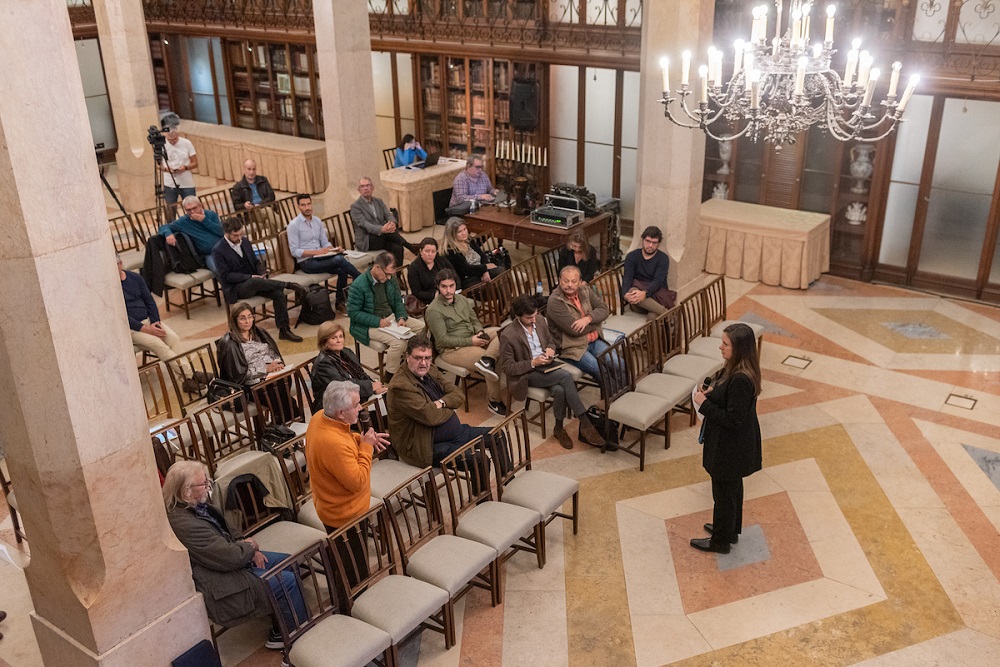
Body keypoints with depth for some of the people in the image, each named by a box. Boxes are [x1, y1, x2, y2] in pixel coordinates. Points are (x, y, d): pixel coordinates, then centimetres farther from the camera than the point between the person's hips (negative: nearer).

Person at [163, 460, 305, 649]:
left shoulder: (199, 506, 1)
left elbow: (225, 533, 17)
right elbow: (230, 558, -28)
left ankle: (278, 634, 20)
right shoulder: (186, 525, -31)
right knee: (287, 581, -12)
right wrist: (250, 546, -8)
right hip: (222, 589, -11)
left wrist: (246, 544, -2)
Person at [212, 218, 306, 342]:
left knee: (278, 293, -21)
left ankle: (284, 330, -18)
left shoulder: (245, 241, 9)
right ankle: (290, 285, -29)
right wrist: (251, 277, -23)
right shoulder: (218, 251, -9)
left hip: (254, 281, 6)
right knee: (256, 282, -39)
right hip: (235, 289, -6)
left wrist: (262, 275, -5)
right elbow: (226, 276, -13)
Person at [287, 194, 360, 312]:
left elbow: (325, 242, 14)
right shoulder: (294, 225, -8)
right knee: (339, 259, -27)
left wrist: (334, 249, -9)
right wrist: (316, 252, -21)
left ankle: (340, 302, -6)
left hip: (320, 258, 6)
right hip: (306, 262, -6)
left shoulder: (318, 221, 11)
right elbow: (294, 251, -12)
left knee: (342, 271, -22)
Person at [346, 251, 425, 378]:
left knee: (422, 327, -2)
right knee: (398, 342, -29)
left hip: (391, 317, 8)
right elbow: (353, 312, -17)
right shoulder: (359, 285, -19)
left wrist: (401, 317, -7)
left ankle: (403, 360, 13)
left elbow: (397, 300, 14)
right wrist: (378, 321, -23)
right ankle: (391, 376, -7)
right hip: (370, 326, -8)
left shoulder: (390, 280, 2)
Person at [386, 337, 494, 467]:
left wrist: (441, 402, -16)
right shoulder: (400, 386, -22)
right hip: (425, 447, -10)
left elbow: (458, 395, 6)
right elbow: (430, 416, -27)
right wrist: (449, 408, -7)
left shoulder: (431, 371, 7)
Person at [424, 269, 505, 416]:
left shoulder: (462, 299, 10)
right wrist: (470, 341, -20)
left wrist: (480, 332, -7)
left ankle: (487, 360, -32)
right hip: (452, 349, -8)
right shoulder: (433, 310, -14)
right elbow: (443, 340, -17)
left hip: (473, 339, 8)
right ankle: (494, 402, -8)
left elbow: (475, 321, 17)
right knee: (495, 362, -23)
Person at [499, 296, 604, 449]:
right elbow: (506, 367, -13)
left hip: (545, 366, 6)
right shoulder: (508, 335, -17)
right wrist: (532, 363, -22)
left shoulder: (540, 322, 1)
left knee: (559, 390, -28)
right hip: (526, 374, -5)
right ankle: (585, 424, -21)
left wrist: (550, 349, -6)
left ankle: (559, 429, -6)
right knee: (565, 375, -28)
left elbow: (550, 341, 19)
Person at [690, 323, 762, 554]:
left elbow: (733, 419, -29)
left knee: (724, 493, 11)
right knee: (732, 487, 26)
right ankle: (731, 530, 46)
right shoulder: (739, 370, -3)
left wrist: (705, 405, -22)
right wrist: (713, 392, -2)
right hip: (736, 443, 10)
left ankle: (720, 541, 30)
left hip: (731, 447, -9)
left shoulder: (740, 380, -33)